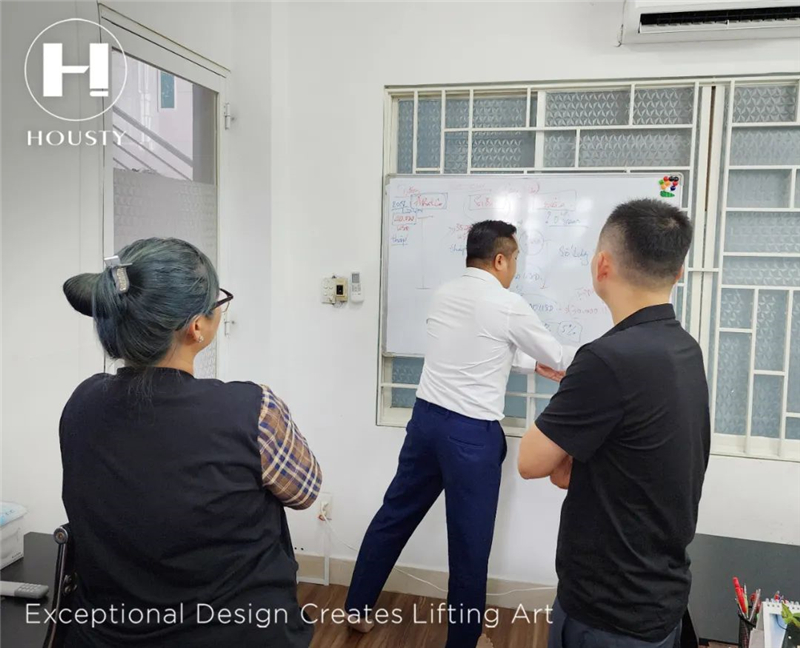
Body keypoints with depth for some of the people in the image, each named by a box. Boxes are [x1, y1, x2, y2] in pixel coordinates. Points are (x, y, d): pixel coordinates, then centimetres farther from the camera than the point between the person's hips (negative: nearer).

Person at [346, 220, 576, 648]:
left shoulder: (444, 295, 8)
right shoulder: (509, 306, -11)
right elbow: (557, 356, 3)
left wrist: (533, 365, 28)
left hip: (427, 417, 7)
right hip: (472, 433, -7)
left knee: (395, 515, 19)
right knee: (470, 540, 10)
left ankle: (358, 608, 33)